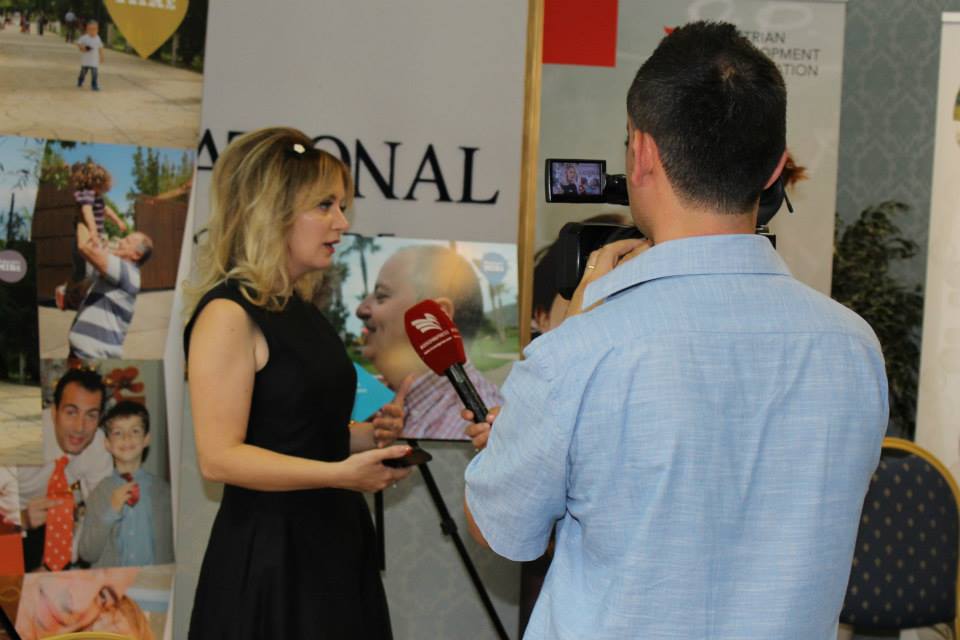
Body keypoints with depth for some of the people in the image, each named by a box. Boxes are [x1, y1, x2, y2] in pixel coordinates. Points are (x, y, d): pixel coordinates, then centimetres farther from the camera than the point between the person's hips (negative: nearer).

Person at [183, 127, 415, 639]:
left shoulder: (302, 312, 13)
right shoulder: (227, 315, -14)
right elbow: (219, 457, -20)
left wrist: (371, 433, 4)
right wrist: (339, 473, -26)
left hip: (332, 541, 8)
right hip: (268, 555, -8)